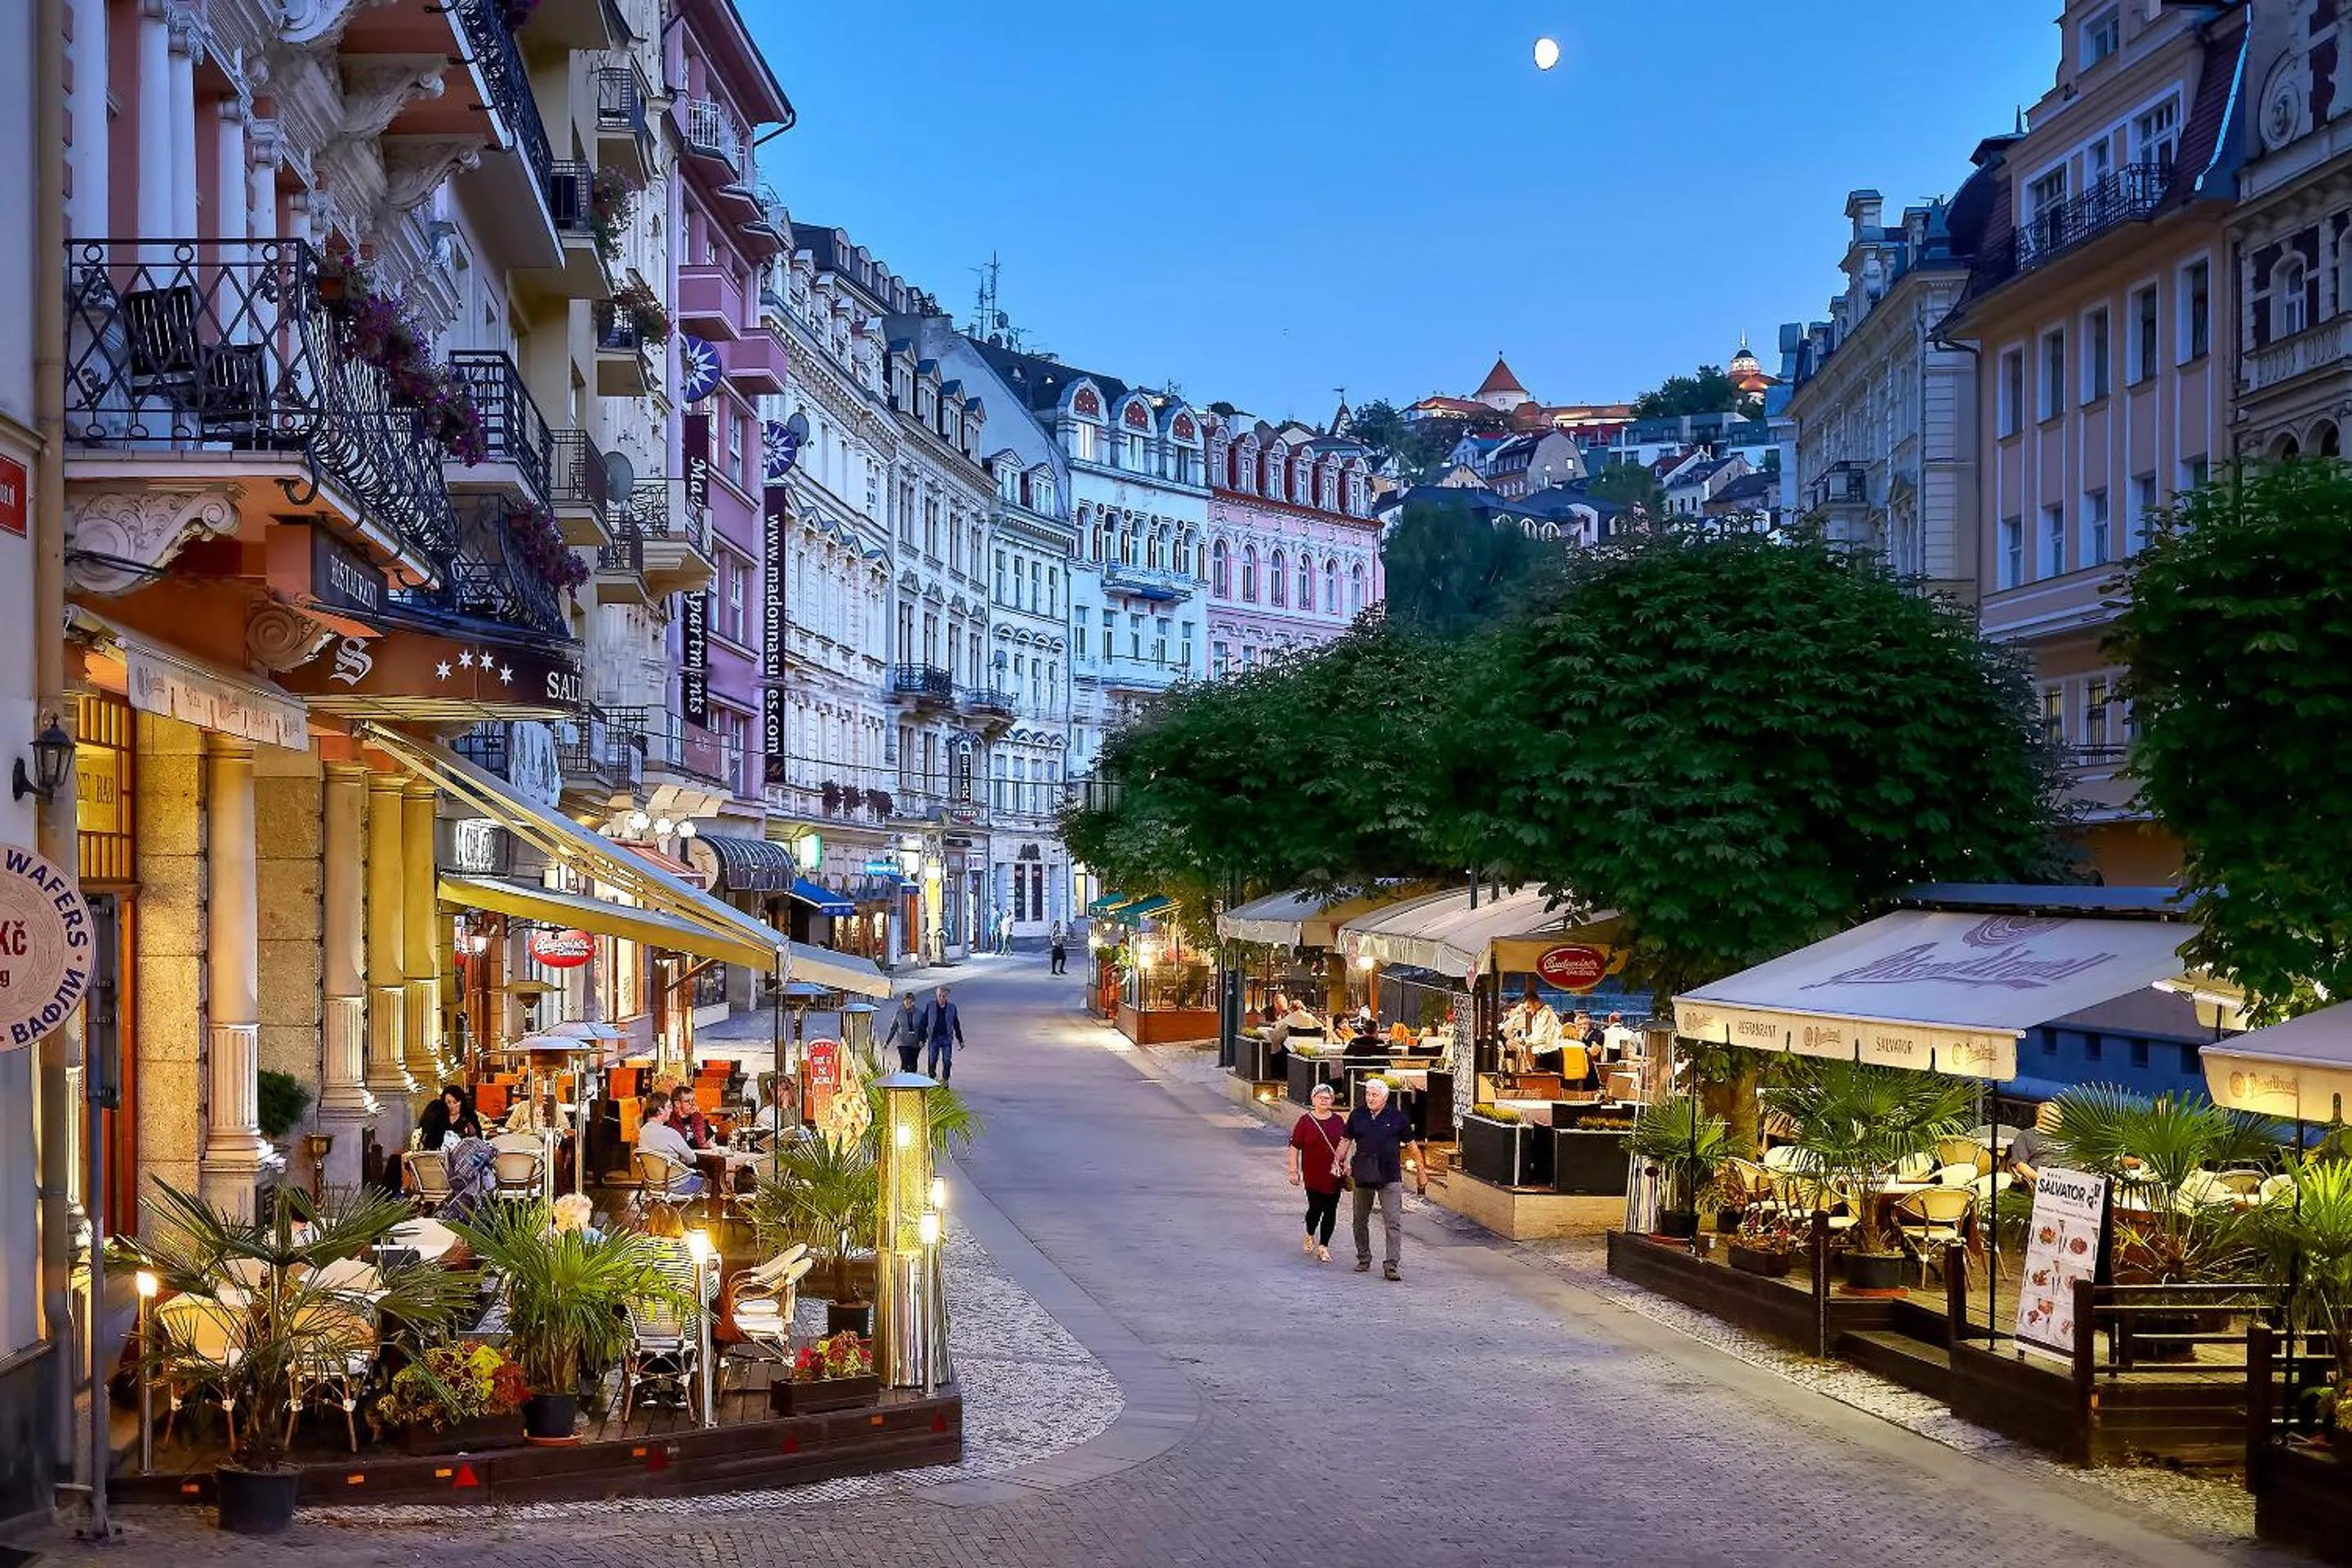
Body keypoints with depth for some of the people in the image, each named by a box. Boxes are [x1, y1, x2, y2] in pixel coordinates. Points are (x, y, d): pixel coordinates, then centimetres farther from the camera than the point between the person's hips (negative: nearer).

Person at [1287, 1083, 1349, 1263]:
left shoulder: (1339, 1121, 5)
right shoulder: (1305, 1121, -3)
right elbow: (1295, 1147, -1)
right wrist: (1294, 1171, -5)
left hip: (1334, 1174, 2)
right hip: (1313, 1174, -2)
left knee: (1330, 1211, 0)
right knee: (1315, 1208, -1)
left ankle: (1323, 1246, 8)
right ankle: (1310, 1235, 29)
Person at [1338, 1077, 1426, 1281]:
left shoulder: (1398, 1117, -2)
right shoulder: (1357, 1115, 4)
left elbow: (1411, 1144, 6)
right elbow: (1346, 1140, 14)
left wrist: (1421, 1170, 9)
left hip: (1390, 1178, -3)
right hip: (1363, 1176, 3)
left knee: (1393, 1223, -9)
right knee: (1360, 1221, 12)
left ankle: (1390, 1266, -11)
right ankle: (1363, 1260, 29)